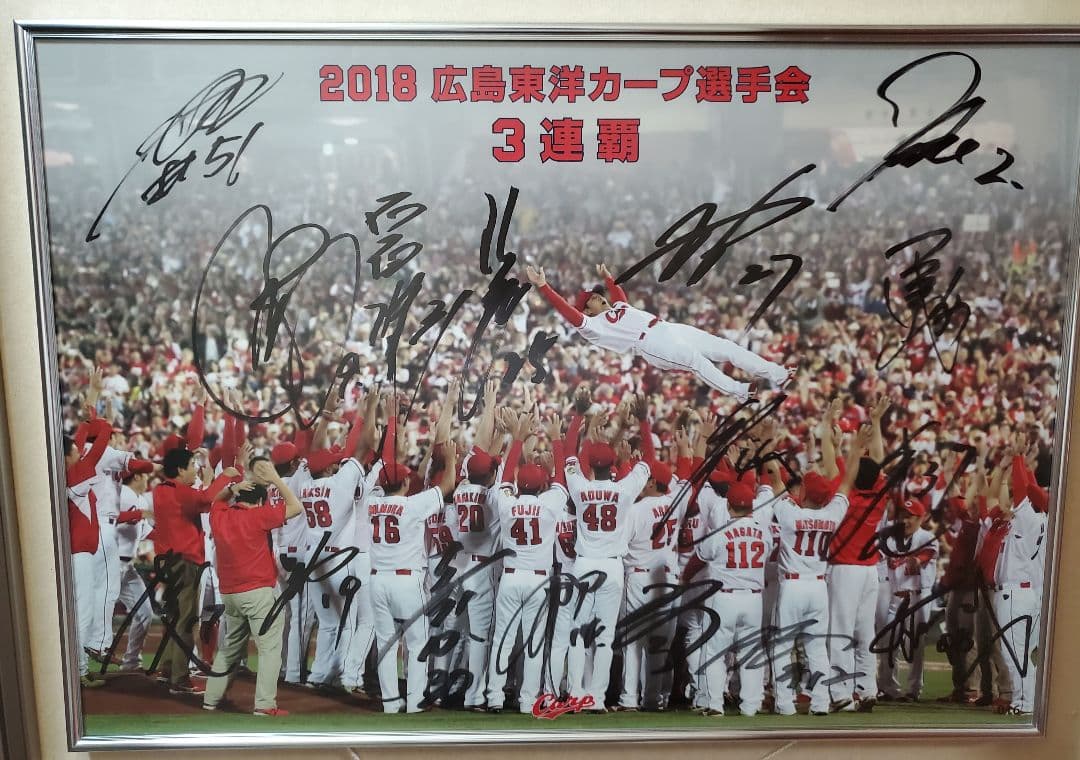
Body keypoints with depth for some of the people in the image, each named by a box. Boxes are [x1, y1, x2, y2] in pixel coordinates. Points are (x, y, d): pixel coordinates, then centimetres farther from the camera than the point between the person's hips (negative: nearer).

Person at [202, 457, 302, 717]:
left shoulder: (219, 515, 4)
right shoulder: (258, 516, -10)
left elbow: (218, 499, 27)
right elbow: (295, 507, -6)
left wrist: (233, 487, 8)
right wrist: (276, 480, -3)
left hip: (229, 593, 7)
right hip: (260, 591, -7)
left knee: (230, 647, 22)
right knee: (270, 647, -3)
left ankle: (211, 699, 27)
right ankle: (265, 706, -9)